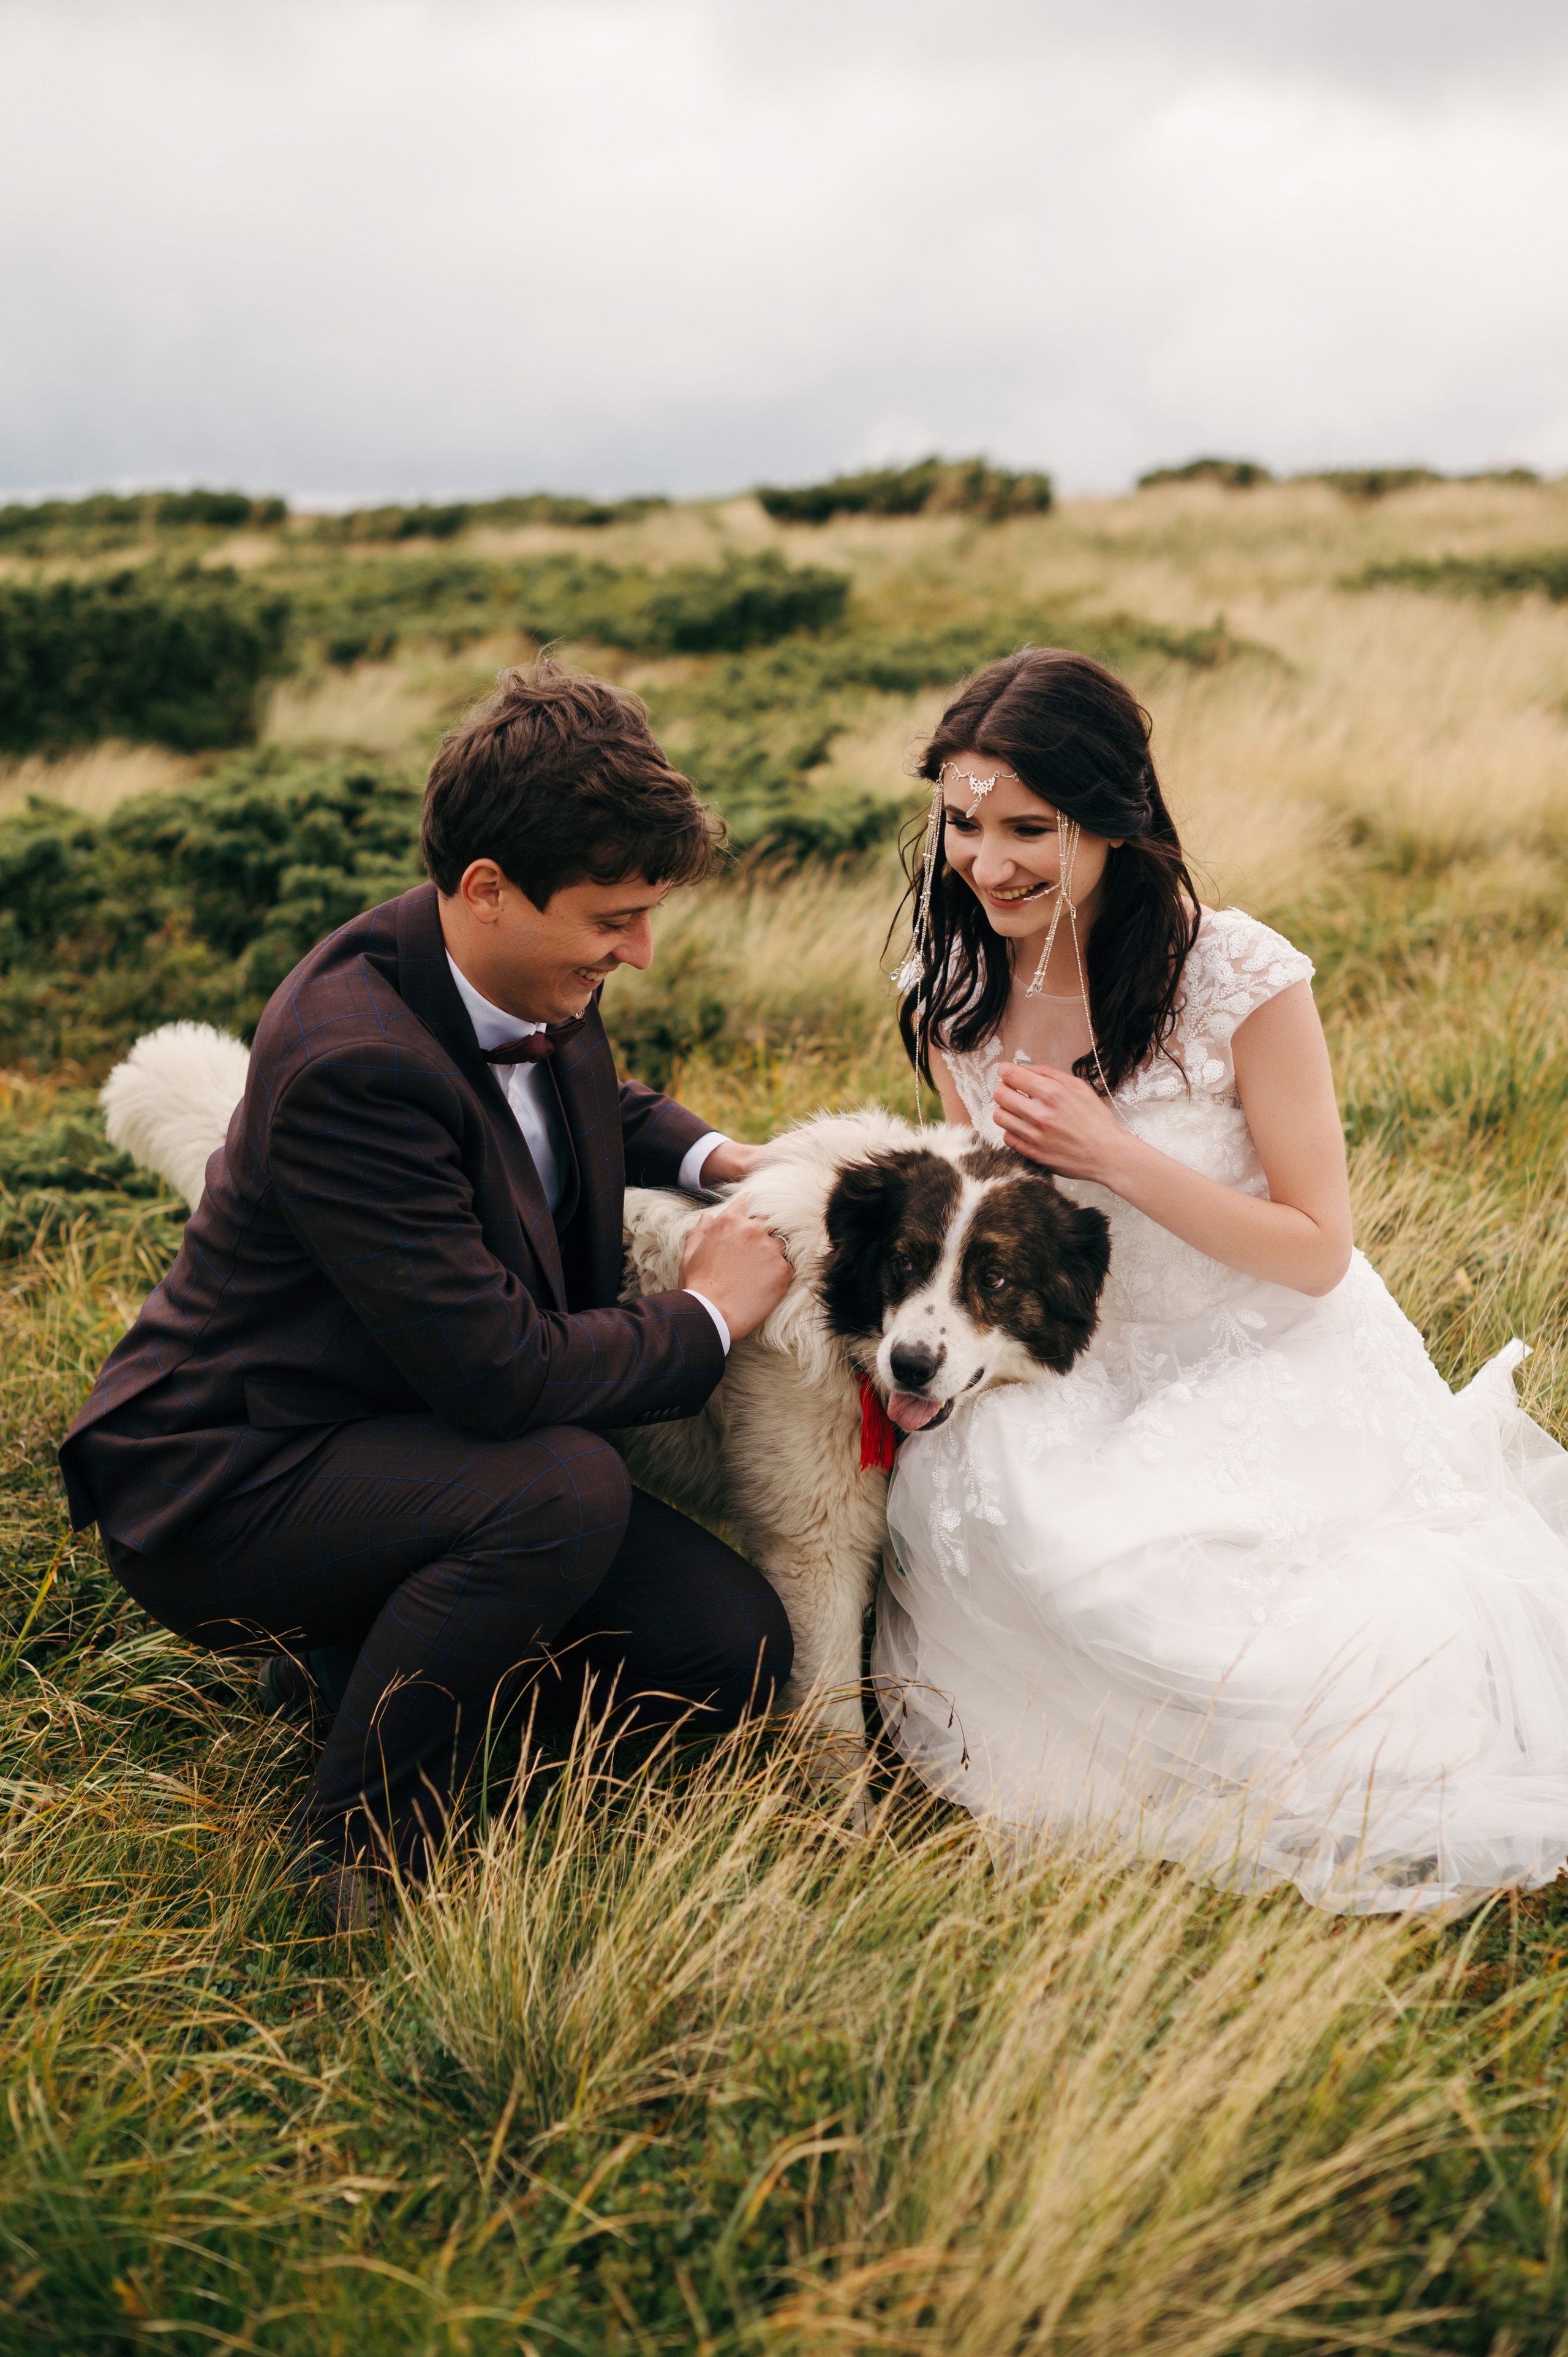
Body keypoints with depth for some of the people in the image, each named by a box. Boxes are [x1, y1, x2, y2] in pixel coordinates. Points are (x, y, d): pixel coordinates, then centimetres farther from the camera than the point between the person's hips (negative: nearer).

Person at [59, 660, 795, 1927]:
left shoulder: (535, 980, -2)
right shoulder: (352, 1060, -30)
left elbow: (592, 1096, 24)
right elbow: (501, 1371, -32)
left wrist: (710, 1153, 3)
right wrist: (708, 1316, -16)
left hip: (427, 1433, 9)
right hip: (221, 1486, -8)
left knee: (741, 1652, -3)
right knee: (565, 1491, -36)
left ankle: (368, 1633, 15)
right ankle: (359, 1850, -12)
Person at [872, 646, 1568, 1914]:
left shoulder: (1242, 980, -19)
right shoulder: (950, 995, -2)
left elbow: (1316, 1252, -13)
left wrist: (1113, 1155, -24)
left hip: (1275, 1374, -4)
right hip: (1081, 1390, 4)